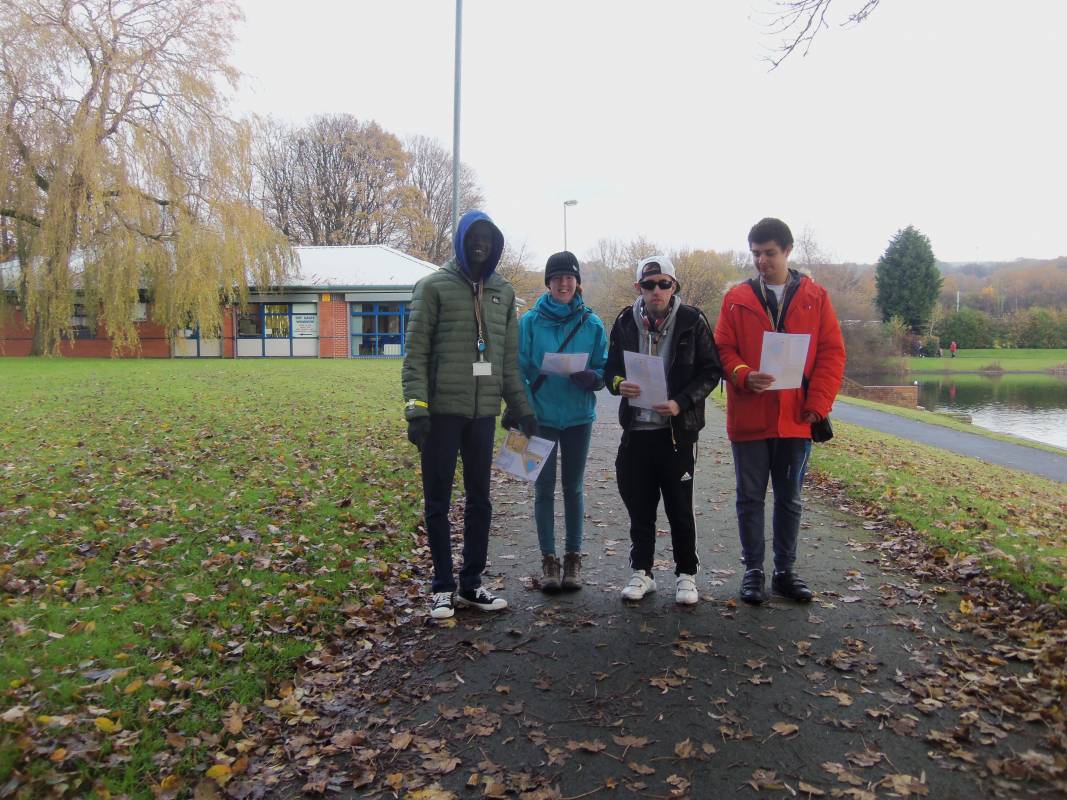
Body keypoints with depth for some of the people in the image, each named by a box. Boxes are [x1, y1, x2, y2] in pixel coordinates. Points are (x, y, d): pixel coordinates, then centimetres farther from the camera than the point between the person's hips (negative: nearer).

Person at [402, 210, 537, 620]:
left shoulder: (503, 292, 13)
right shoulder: (434, 287, -2)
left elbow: (509, 358, 15)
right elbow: (415, 352, -6)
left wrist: (521, 408, 12)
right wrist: (416, 406, -15)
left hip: (484, 412, 5)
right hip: (442, 410, -4)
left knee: (480, 498, 10)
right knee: (438, 500, 4)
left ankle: (472, 584, 23)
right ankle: (443, 587, 17)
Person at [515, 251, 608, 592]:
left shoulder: (591, 323, 0)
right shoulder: (530, 321, -3)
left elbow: (604, 371, 4)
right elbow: (519, 370, -3)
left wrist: (590, 377, -19)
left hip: (578, 417, 1)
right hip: (541, 417, -1)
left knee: (574, 488, 10)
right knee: (544, 489, 4)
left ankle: (573, 558, 20)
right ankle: (548, 559, 14)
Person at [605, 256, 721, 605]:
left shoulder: (692, 321, -4)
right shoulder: (625, 322, 4)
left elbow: (711, 371, -2)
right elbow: (611, 367, 11)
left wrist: (681, 403, -15)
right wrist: (619, 384, -12)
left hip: (678, 430, -2)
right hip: (636, 429, 3)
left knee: (680, 508, 6)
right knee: (639, 506, 10)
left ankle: (686, 574, 22)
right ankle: (642, 571, 25)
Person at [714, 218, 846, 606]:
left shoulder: (815, 296, 4)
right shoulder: (737, 298, 3)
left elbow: (832, 353, 1)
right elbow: (723, 349, 0)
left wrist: (817, 405, -8)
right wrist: (745, 376, -20)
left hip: (796, 418, 1)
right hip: (748, 417, -1)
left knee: (789, 498, 12)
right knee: (750, 497, 7)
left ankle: (785, 570, 26)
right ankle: (753, 570, 20)